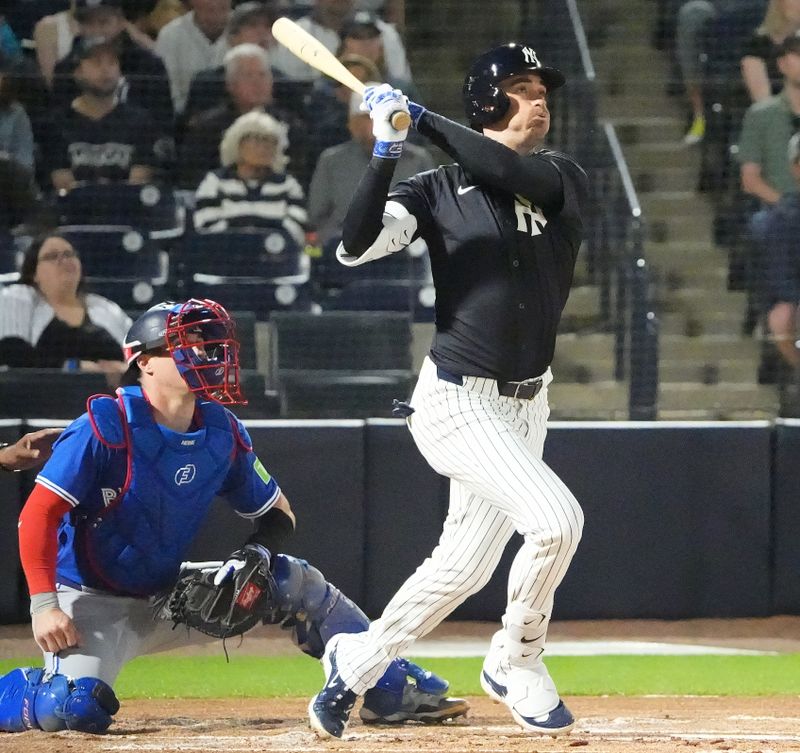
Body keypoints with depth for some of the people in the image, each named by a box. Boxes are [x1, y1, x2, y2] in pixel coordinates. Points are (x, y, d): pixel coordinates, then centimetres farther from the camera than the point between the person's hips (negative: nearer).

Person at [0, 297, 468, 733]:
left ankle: (395, 690, 7)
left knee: (298, 583, -2)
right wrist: (43, 604, -31)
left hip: (168, 596, 6)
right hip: (93, 602, -6)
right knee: (79, 707, -33)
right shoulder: (105, 427, -20)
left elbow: (277, 513, 11)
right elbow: (39, 514, -22)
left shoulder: (223, 434, -1)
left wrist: (257, 554, -11)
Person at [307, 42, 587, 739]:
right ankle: (516, 668, -1)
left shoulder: (563, 179, 4)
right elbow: (357, 247, -16)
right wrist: (388, 151, -24)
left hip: (525, 404, 5)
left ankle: (357, 662, 28)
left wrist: (424, 121, -15)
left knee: (464, 565, 9)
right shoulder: (439, 190, -3)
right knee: (556, 518, -21)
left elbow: (510, 172, -18)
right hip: (458, 400, -5)